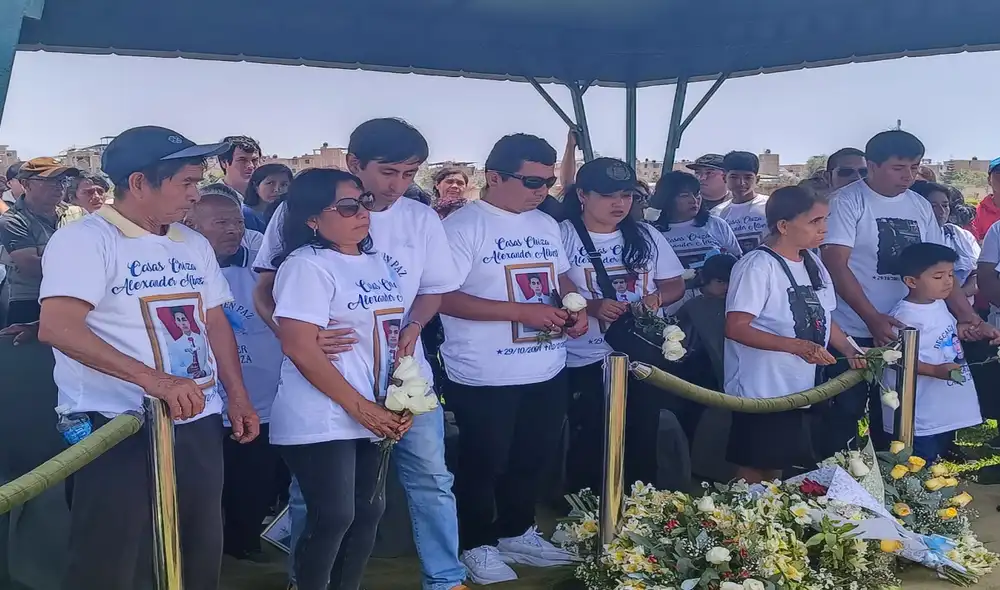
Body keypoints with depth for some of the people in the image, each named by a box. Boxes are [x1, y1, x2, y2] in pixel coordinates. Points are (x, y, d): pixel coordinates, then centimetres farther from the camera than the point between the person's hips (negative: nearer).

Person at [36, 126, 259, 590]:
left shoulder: (194, 244, 12)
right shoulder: (84, 239, -11)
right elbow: (57, 327, -24)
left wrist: (237, 396, 10)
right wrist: (152, 379, -32)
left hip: (198, 424, 7)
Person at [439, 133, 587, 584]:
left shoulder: (546, 225, 9)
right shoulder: (463, 225, -14)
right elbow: (444, 297, -21)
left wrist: (575, 306, -1)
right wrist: (523, 312, -25)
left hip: (547, 372, 7)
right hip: (485, 378, -7)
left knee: (534, 459, 19)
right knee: (483, 464, 9)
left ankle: (518, 531, 38)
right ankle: (478, 544, 26)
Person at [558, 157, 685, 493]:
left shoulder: (646, 236, 8)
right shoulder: (563, 236, -7)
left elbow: (675, 284, 13)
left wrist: (657, 297, -10)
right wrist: (591, 306, -27)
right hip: (587, 362, -4)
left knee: (642, 442, 13)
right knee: (589, 446, 5)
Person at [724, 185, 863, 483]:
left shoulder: (812, 262, 10)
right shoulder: (758, 266, -16)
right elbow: (736, 328, -22)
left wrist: (850, 351, 4)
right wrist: (796, 346, -28)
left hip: (802, 391, 8)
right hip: (761, 392, -8)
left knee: (777, 470, 16)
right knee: (753, 473, 2)